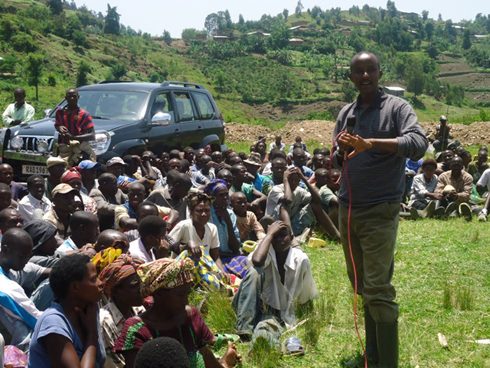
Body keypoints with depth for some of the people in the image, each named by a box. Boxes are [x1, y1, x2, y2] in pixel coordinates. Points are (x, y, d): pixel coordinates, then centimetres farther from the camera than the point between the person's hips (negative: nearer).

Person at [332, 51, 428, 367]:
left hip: (380, 212, -6)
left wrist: (371, 143, -34)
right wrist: (342, 152, -8)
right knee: (361, 285, 14)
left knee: (378, 290, -9)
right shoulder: (346, 113, 12)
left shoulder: (397, 108, -6)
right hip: (347, 210, 6)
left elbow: (419, 144, -23)